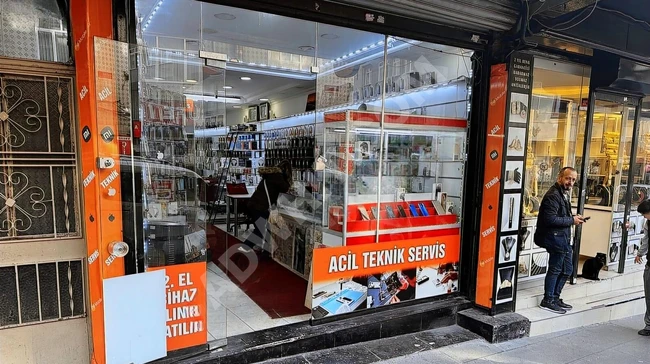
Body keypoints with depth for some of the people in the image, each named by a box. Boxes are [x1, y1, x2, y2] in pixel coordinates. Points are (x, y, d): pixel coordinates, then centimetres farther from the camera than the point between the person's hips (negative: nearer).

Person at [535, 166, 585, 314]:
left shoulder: (564, 194, 16)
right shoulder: (553, 195, -17)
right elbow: (550, 219, -25)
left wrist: (573, 218, 4)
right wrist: (572, 220, -15)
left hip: (563, 237, 10)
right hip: (555, 237, -10)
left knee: (567, 270, 17)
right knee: (555, 269, -1)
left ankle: (555, 298, 29)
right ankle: (548, 301, 11)